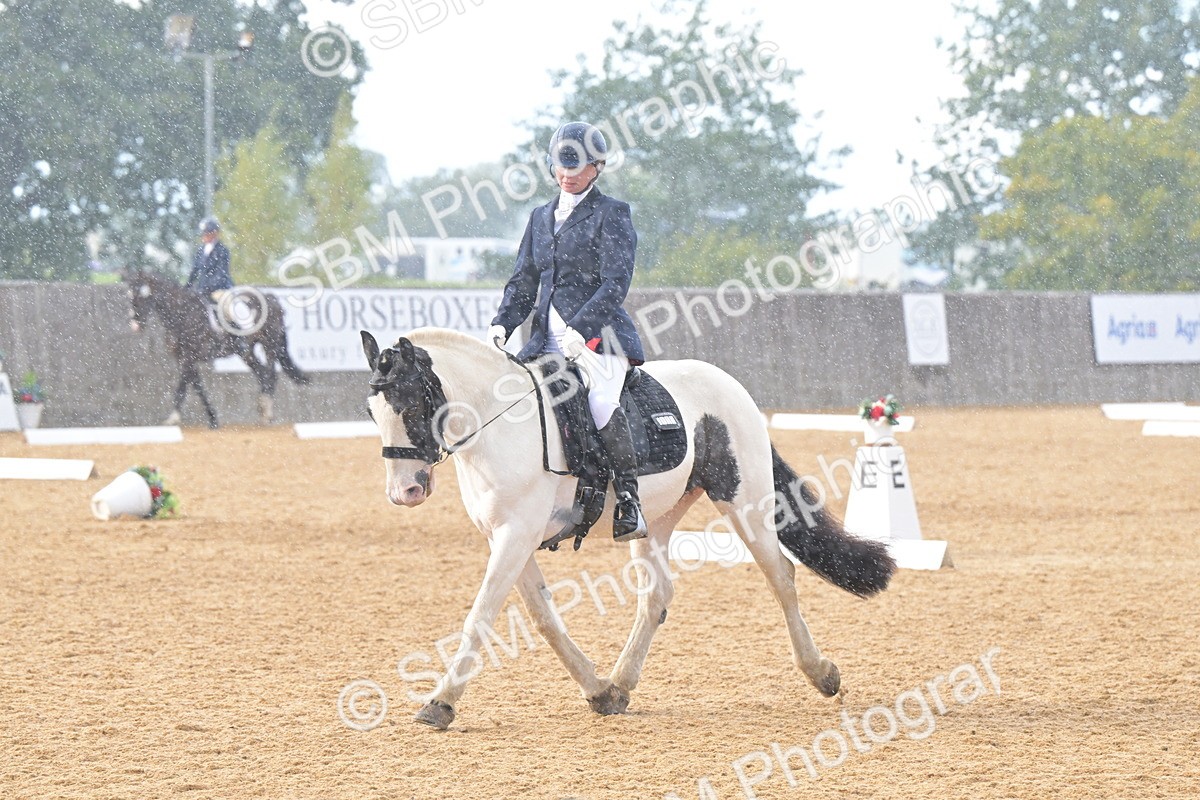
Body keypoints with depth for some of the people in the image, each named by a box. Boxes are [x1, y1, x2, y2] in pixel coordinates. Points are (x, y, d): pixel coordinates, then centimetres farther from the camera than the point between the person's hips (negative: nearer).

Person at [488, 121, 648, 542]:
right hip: (547, 339, 7)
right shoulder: (541, 217, 19)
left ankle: (629, 505, -26)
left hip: (598, 333, -7)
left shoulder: (611, 214, 0)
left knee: (600, 402, -32)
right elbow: (523, 281, 19)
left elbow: (616, 282, -10)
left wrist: (580, 330, -21)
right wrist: (502, 325, 1)